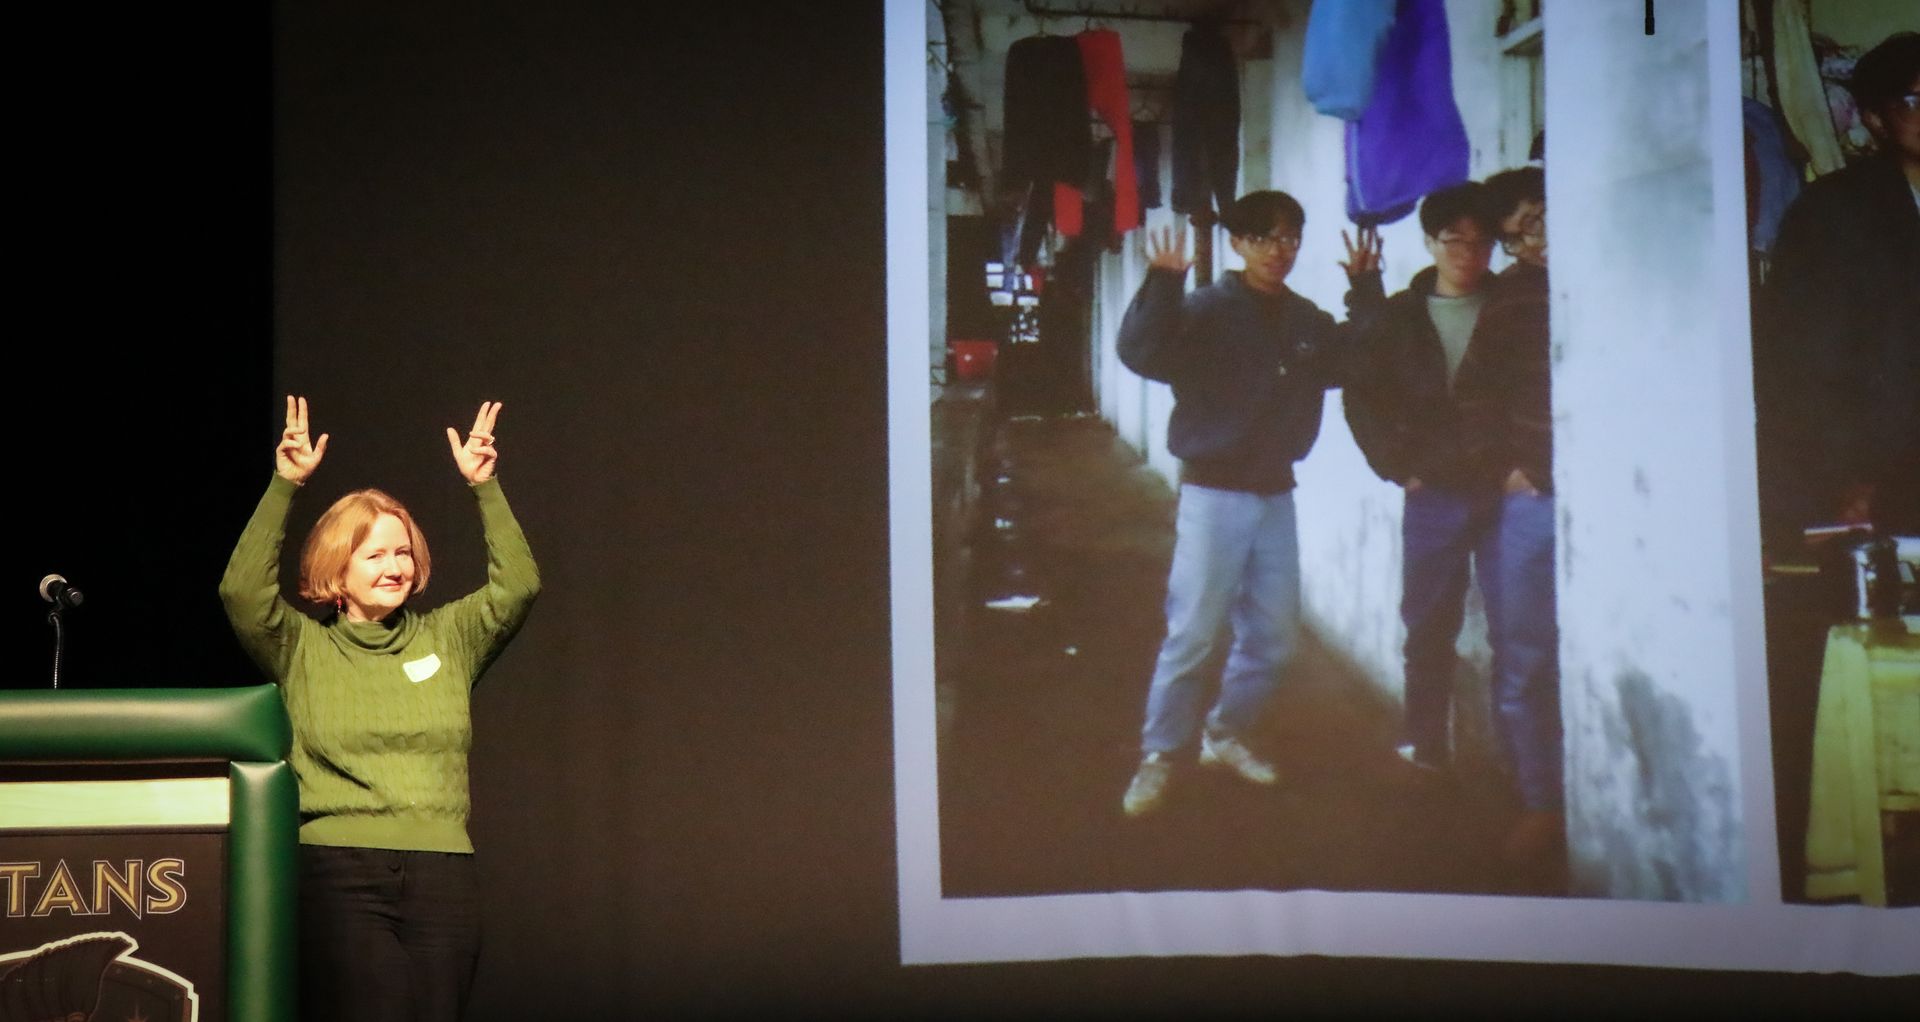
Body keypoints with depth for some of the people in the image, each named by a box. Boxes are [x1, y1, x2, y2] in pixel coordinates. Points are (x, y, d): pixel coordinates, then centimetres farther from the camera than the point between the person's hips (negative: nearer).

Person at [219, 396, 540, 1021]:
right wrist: (285, 486, -13)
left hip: (442, 875, 3)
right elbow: (243, 592, -6)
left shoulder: (446, 639, 16)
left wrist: (484, 488, -5)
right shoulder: (303, 648, 9)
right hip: (339, 874, -3)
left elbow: (518, 587, 5)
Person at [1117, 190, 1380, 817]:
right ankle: (1159, 759, 4)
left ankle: (1226, 736, 29)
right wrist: (1163, 284, -38)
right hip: (1214, 491, -6)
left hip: (1276, 493, 6)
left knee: (1273, 635, 12)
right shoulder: (1207, 311, -11)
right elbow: (1142, 353, -25)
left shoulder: (1308, 321, 8)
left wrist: (1366, 290, 8)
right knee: (1192, 635, -7)